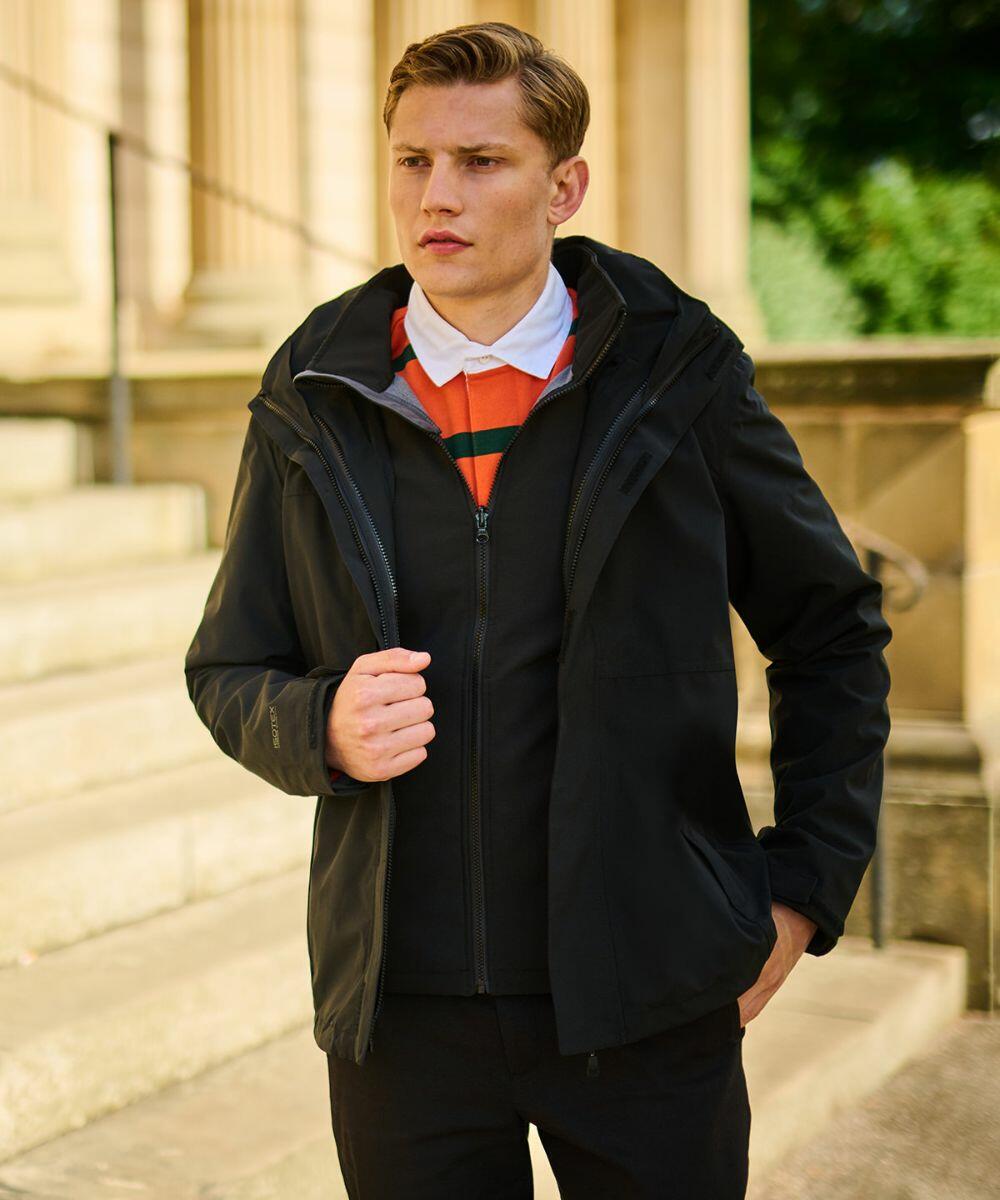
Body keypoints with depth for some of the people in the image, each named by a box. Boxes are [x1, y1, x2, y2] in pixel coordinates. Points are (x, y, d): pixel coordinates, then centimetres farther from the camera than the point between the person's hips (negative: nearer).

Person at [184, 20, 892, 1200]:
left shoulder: (679, 376, -1)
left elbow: (833, 634, 8)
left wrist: (806, 884, 3)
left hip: (647, 1010, -1)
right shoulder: (313, 406, 3)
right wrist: (323, 727, -12)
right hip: (402, 1013, 2)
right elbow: (227, 673, 10)